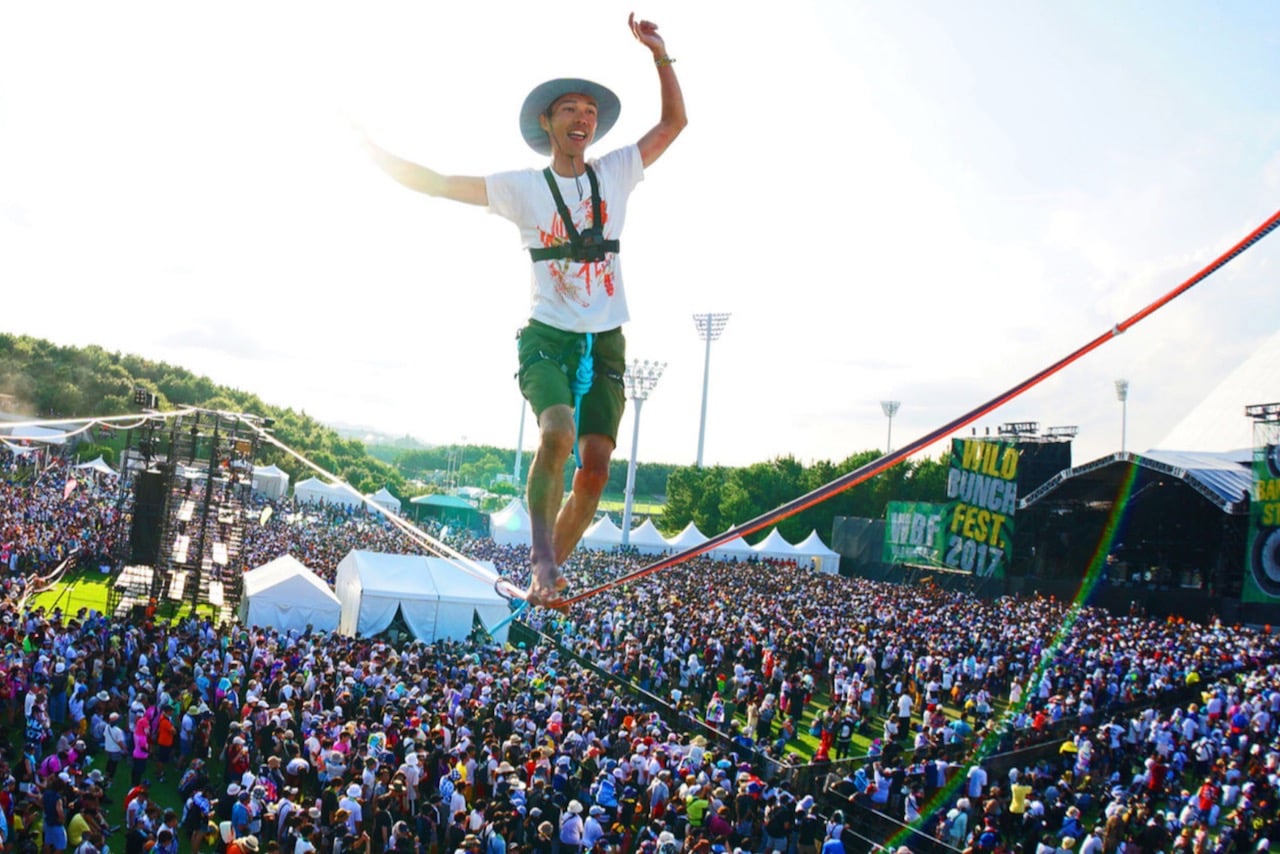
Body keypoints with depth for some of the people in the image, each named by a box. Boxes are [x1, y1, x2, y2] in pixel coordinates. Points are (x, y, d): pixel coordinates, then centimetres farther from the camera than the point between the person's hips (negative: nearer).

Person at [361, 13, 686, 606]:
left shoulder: (615, 173, 10)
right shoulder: (523, 188, 3)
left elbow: (673, 122, 13)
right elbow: (439, 184, 2)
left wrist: (659, 54, 5)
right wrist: (376, 153, -3)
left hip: (605, 342, 3)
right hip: (548, 336, -3)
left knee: (596, 463, -8)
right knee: (558, 433, -29)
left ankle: (549, 571, 5)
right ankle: (542, 559, -17)